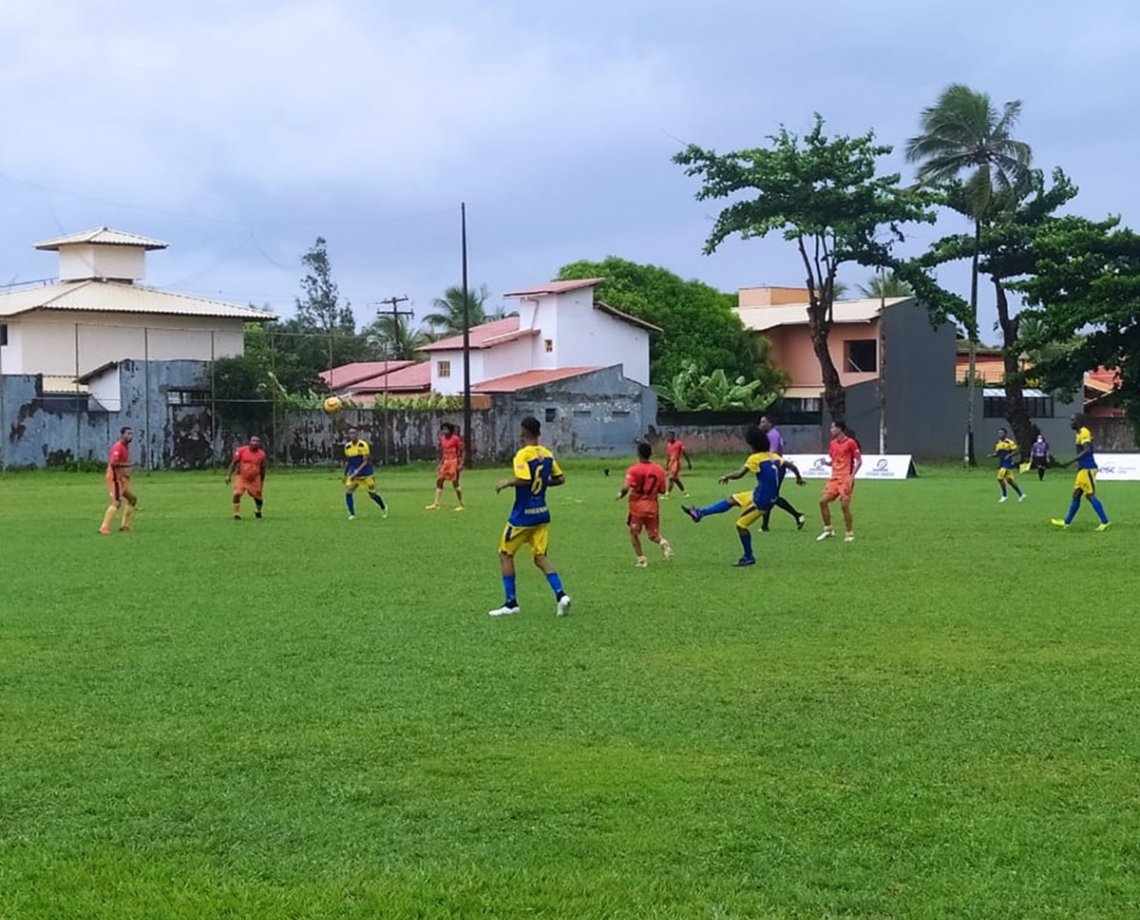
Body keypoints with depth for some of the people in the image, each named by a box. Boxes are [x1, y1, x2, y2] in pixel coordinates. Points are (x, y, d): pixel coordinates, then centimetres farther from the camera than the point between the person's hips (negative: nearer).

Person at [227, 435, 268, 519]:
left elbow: (262, 469, 6)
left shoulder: (261, 454, -4)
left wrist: (262, 482, 11)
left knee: (258, 498, 8)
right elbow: (234, 463, -4)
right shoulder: (241, 451, -10)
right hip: (242, 478, -1)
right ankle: (236, 514, -7)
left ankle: (258, 511, 39)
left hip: (254, 480, 2)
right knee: (237, 494, -18)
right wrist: (229, 475, -10)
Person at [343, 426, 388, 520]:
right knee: (348, 492, -16)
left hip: (366, 474, -4)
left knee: (372, 494, 5)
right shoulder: (347, 447, 2)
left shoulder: (363, 445, -14)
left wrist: (357, 471, -28)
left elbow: (366, 461, -17)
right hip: (352, 473, 4)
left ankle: (383, 508, 33)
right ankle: (352, 514, -6)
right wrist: (345, 475, 17)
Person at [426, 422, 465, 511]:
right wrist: (440, 463, 19)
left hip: (454, 462, -7)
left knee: (455, 483, -4)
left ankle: (460, 504, 6)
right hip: (445, 462, 7)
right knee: (439, 481, 3)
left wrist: (460, 464, -15)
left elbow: (461, 451, -9)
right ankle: (436, 504, 5)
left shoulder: (456, 439, -11)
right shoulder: (442, 439, 10)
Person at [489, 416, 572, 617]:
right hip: (542, 513, 6)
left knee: (505, 554, 8)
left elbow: (523, 480, -29)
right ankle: (560, 595, -11)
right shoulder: (547, 454, 5)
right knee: (540, 557, 8)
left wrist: (506, 483, -12)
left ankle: (511, 603, 9)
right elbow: (560, 478, 10)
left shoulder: (523, 454, -17)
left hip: (523, 515, -6)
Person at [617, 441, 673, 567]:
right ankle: (663, 543, -19)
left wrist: (621, 495, -3)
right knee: (653, 534, 14)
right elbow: (662, 491, 5)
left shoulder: (633, 470, -12)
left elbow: (626, 487, -23)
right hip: (653, 506, 3)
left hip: (637, 506, -3)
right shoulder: (659, 470, 1)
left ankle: (641, 559, 10)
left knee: (634, 532, 16)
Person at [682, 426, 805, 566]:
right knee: (732, 500, 15)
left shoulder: (755, 458, -16)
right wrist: (799, 477, 22)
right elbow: (791, 466, 4)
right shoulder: (774, 457, 4)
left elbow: (740, 474, -23)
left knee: (741, 525, 1)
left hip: (761, 501, -8)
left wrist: (726, 477, -6)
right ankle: (700, 513, 20)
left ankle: (748, 557, 9)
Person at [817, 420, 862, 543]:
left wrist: (852, 476, -17)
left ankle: (849, 533, 6)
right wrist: (826, 462, -2)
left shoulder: (850, 442, -8)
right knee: (823, 501, -1)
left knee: (845, 506, -8)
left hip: (846, 479, -7)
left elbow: (859, 460, -8)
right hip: (834, 478, 7)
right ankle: (828, 529, 11)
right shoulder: (833, 444, 12)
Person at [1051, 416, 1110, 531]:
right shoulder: (1079, 434, 15)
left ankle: (1105, 522, -5)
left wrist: (1071, 462, -30)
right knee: (1076, 495, 12)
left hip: (1087, 469, -10)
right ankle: (1066, 522, 18)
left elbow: (1087, 450, -26)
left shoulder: (1084, 433, -14)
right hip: (1083, 469, 10)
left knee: (1090, 495, -8)